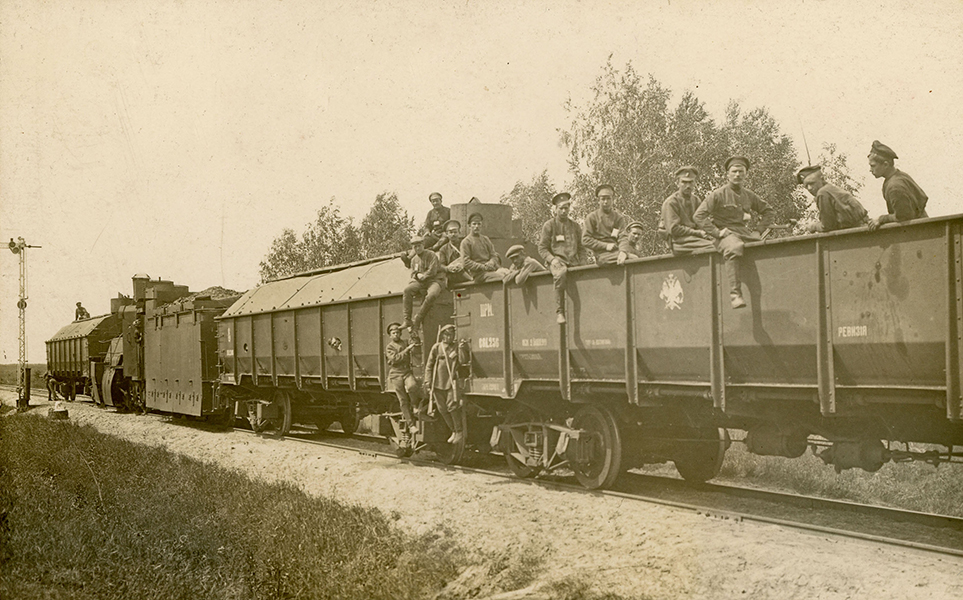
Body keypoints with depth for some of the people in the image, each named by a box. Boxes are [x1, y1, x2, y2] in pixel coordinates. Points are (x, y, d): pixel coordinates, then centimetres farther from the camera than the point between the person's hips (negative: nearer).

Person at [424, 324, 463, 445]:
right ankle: (454, 431, 18)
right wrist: (428, 382, 1)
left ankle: (459, 432, 1)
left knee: (452, 405, -12)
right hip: (438, 382, 2)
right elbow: (429, 365, 7)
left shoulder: (456, 348, 7)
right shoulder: (436, 347, 6)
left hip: (451, 382, -1)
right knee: (442, 408, 3)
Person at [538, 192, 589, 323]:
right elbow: (542, 248, 5)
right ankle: (560, 312, -35)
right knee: (561, 273, -39)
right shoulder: (549, 225, 9)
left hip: (573, 261, 4)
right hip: (557, 261, -4)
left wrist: (583, 262, 6)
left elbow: (581, 247, 24)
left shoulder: (575, 226, 21)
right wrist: (552, 259, -12)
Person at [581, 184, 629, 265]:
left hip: (617, 251, 4)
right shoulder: (592, 217, 9)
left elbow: (623, 237, 1)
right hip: (603, 256, -4)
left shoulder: (619, 217, 17)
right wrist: (606, 246, -10)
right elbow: (585, 240, 1)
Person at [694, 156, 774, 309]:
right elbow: (698, 215, -4)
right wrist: (716, 232, -10)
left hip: (746, 233, 6)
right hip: (726, 235, -6)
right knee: (735, 248, -41)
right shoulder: (718, 194, 1)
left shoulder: (749, 195, 17)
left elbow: (767, 210, 32)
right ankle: (735, 294, -44)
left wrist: (759, 229, 17)